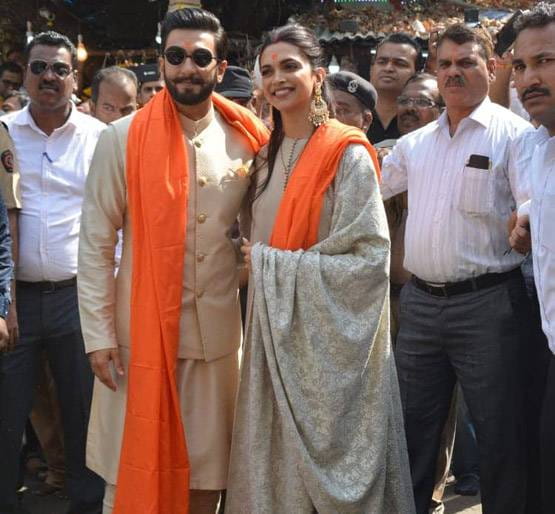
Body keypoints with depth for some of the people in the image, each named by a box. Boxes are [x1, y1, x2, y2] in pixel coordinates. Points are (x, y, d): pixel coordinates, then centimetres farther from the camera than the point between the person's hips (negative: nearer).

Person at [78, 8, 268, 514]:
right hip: (142, 331, -2)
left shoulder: (247, 140, 1)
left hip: (219, 332, 2)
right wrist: (99, 333, -8)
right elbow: (95, 245, -4)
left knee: (207, 472, 13)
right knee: (134, 471, 8)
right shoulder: (122, 139, -6)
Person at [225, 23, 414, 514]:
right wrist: (258, 264, 0)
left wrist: (272, 264, -13)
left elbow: (370, 257, -16)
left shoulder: (348, 154, -11)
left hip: (328, 331, -6)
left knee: (327, 455, 4)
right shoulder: (268, 155, 11)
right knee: (279, 456, 12)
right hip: (275, 327, 6)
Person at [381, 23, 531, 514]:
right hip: (420, 301, 5)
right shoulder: (415, 143, 12)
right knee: (414, 424, 15)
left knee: (499, 430, 5)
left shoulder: (513, 134, -5)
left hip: (487, 302, -5)